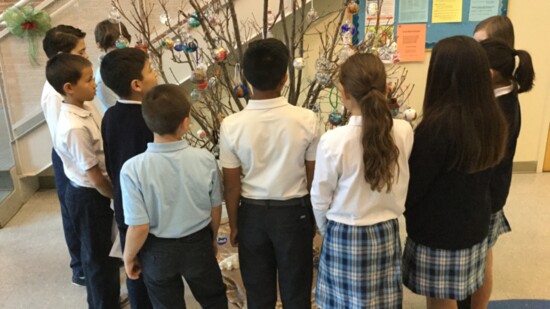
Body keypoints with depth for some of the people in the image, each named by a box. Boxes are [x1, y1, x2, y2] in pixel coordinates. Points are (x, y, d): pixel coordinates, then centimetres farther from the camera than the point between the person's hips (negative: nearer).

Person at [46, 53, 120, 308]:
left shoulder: (87, 108, -1)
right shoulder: (74, 128, -29)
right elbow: (93, 174, -22)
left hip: (98, 191, 9)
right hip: (88, 196, -9)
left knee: (106, 249, 25)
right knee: (97, 255, 11)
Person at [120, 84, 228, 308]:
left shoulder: (133, 169, -25)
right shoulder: (205, 159, -18)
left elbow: (139, 227, -20)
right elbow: (215, 209, -5)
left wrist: (129, 256, 0)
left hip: (158, 252, 0)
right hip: (198, 244, 1)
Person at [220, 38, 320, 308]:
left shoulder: (232, 126, -14)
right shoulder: (307, 120, -16)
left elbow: (232, 186, -7)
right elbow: (313, 177, -7)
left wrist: (234, 225, 8)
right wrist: (315, 215, 10)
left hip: (252, 214, 1)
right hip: (295, 212, 0)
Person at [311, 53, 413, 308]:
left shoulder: (333, 140, -20)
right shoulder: (404, 132, -11)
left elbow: (320, 198, -7)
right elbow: (402, 186, 3)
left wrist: (327, 231, 11)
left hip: (345, 237, -3)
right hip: (387, 234, 3)